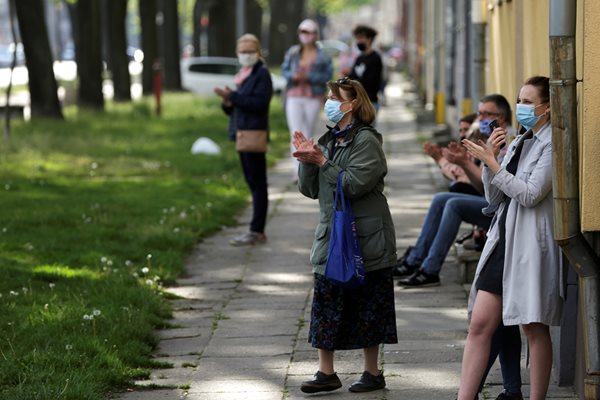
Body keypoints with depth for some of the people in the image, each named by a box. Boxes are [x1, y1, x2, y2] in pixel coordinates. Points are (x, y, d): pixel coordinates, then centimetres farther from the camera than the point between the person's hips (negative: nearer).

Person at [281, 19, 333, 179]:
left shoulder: (322, 56, -2)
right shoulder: (293, 52, 6)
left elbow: (327, 75, -6)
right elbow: (285, 70, 9)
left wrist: (307, 77, -18)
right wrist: (293, 76, -14)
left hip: (313, 98, -1)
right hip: (294, 97, 1)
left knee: (307, 135, 7)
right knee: (296, 134, -12)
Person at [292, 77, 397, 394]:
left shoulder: (366, 141, -10)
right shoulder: (328, 141, 12)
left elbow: (354, 184, -20)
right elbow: (310, 190, 9)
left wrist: (322, 162, -19)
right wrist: (308, 161, -7)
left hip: (365, 239, -7)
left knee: (366, 306, 2)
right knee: (326, 304, 3)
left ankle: (373, 373, 12)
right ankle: (326, 373, 8)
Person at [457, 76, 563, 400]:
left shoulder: (552, 144, -7)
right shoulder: (519, 142, 17)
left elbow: (531, 194, -17)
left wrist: (492, 163, -13)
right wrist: (489, 157, 2)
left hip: (531, 245, -7)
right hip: (503, 240, 8)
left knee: (534, 328, 0)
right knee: (479, 324, 0)